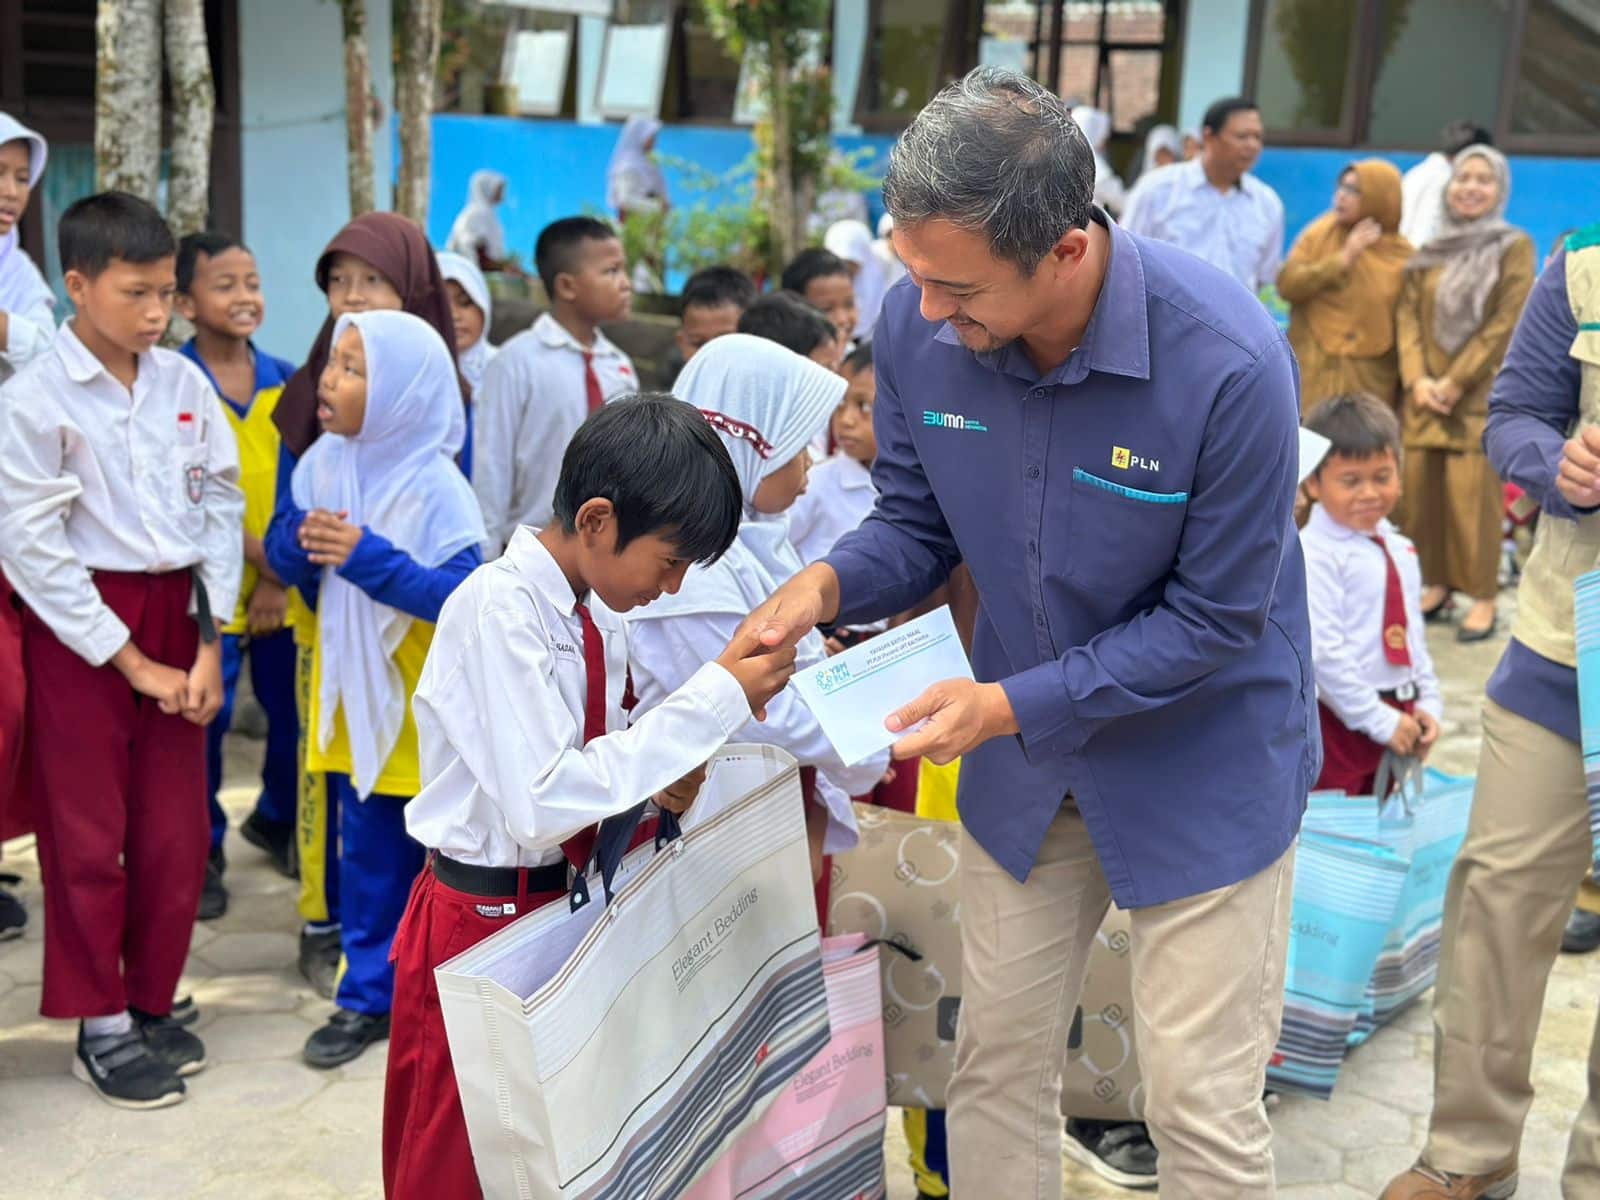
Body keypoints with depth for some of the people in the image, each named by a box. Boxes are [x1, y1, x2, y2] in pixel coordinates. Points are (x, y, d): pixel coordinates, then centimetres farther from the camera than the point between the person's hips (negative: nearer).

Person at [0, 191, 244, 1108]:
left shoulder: (184, 384, 1)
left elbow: (222, 507, 4)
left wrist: (209, 643, -3)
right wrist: (131, 660, -12)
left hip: (175, 616, 4)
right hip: (79, 626, -4)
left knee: (177, 832, 8)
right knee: (88, 835, 6)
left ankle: (152, 1002, 26)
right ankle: (102, 1029, 20)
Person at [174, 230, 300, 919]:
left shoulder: (286, 381, 3)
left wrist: (281, 576, -8)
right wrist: (257, 556, -14)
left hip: (285, 589, 3)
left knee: (296, 715, 11)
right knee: (202, 724, 4)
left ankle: (277, 821, 37)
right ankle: (203, 853, 22)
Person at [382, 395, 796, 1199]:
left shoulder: (597, 608, 2)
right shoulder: (498, 608, -23)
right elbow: (540, 802, -30)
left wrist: (653, 777, -8)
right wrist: (713, 701, -28)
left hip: (561, 893, 8)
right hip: (479, 919, -7)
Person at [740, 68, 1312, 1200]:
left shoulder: (1229, 363, -30)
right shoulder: (918, 326, -16)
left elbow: (1216, 618, -20)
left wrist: (1017, 704, -26)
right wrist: (833, 581, -21)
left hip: (1203, 764, -4)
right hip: (1023, 762, 4)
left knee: (1202, 1106, 5)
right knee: (998, 1062, 16)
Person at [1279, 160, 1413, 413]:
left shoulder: (1403, 256, 2)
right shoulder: (1320, 234, 2)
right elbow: (1286, 285, -8)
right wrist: (1343, 258, -14)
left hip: (1372, 377, 1)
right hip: (1318, 371, -1)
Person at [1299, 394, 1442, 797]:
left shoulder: (1400, 550, 9)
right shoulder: (1315, 554, -16)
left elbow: (1411, 635, 16)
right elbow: (1321, 651, -20)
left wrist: (1428, 703, 6)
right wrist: (1378, 719, -19)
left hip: (1398, 718, 8)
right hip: (1339, 720, -8)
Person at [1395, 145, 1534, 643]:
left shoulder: (1514, 247, 0)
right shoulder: (1430, 251, 13)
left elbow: (1506, 323, -7)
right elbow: (1407, 316, 7)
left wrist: (1456, 382, -12)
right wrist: (1416, 379, -8)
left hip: (1481, 394, -4)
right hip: (1425, 392, 5)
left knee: (1472, 494, -9)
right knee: (1419, 490, 3)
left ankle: (1483, 599, -2)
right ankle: (1438, 586, 15)